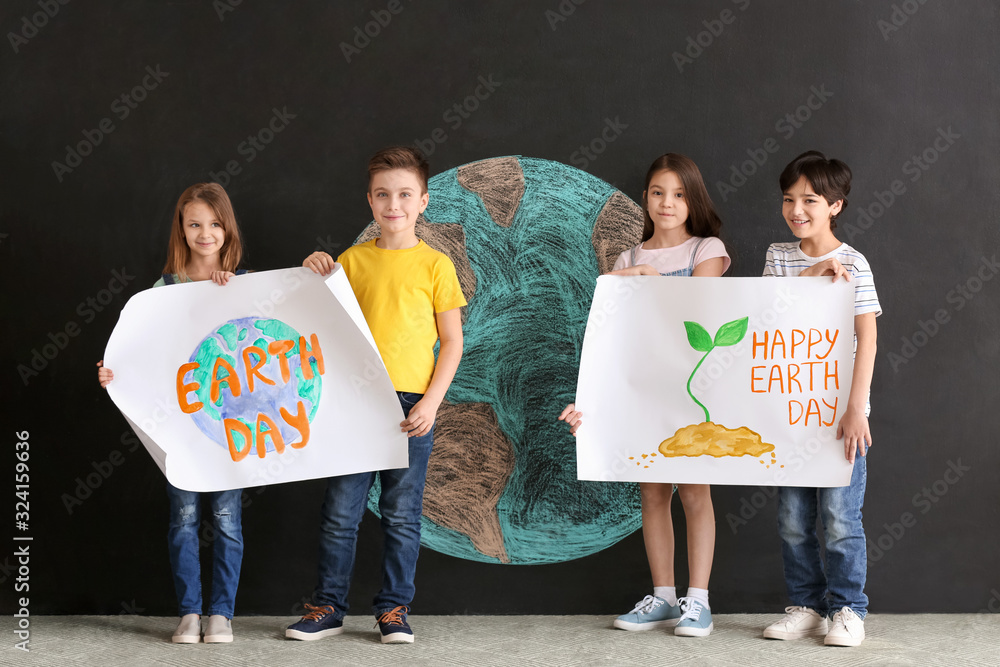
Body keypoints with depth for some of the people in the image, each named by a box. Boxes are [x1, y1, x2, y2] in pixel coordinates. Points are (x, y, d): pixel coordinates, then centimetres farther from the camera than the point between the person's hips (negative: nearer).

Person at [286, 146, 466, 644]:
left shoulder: (435, 265, 1)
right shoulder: (352, 260, 8)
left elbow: (452, 342, 1)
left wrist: (431, 401, -9)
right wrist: (314, 275, -2)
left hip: (411, 406, -2)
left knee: (402, 516, 5)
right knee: (340, 511, 4)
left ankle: (394, 609, 16)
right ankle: (328, 608, 15)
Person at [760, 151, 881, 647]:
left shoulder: (851, 263, -5)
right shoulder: (779, 256, 9)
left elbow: (866, 338, -9)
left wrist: (856, 409, -17)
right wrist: (811, 274, -12)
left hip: (838, 413, -4)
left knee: (840, 518, -2)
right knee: (792, 520, 8)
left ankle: (847, 610, 11)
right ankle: (807, 606, 20)